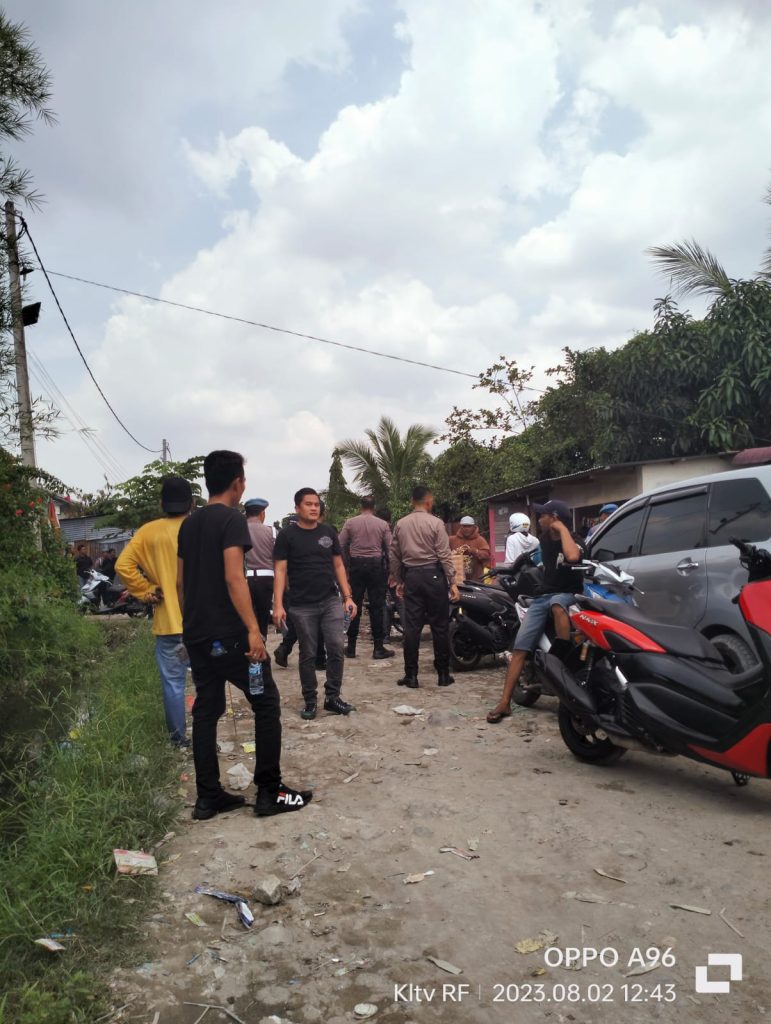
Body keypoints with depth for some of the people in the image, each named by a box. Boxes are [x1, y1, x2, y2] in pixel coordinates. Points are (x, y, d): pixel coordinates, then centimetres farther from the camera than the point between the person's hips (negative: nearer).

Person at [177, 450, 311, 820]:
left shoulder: (189, 524, 13)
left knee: (205, 712, 11)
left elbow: (180, 581, 16)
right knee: (267, 704, 4)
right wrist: (253, 630, -23)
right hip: (229, 635, -8)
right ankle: (269, 792, 7)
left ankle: (208, 797, 16)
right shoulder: (232, 519, -11)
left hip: (197, 636, 8)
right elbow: (234, 578, -21)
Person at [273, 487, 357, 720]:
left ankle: (332, 697, 12)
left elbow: (338, 566, 11)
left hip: (331, 601, 3)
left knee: (336, 648, -2)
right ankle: (310, 700, 19)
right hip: (303, 606, -3)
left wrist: (348, 597, 4)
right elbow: (280, 571, -6)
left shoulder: (329, 532, 7)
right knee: (308, 654, 6)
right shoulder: (287, 535, -3)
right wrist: (278, 605, -15)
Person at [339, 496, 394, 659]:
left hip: (356, 565, 1)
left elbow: (341, 546, -1)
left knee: (354, 605, 7)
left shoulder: (350, 523, 1)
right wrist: (391, 571, 7)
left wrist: (345, 566, 8)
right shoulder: (382, 524, 1)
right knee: (377, 606, 3)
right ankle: (378, 648, 4)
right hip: (376, 565, -1)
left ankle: (351, 647, 11)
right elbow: (390, 549, -1)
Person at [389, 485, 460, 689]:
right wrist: (452, 582, -6)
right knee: (439, 626, 4)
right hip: (433, 575, -4)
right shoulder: (435, 523, -6)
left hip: (411, 576, 4)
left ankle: (411, 675, 7)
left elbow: (394, 556, 9)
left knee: (412, 627, 5)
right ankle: (443, 674, 10)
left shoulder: (400, 524, 6)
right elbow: (444, 555, -10)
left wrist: (398, 581, 18)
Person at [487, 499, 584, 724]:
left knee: (556, 604, -45)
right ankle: (504, 703, -12)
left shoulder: (574, 540, -8)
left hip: (566, 594, -6)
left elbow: (573, 557, -34)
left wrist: (562, 529, -22)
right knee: (520, 647, -10)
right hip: (542, 596, 6)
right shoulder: (544, 539, 12)